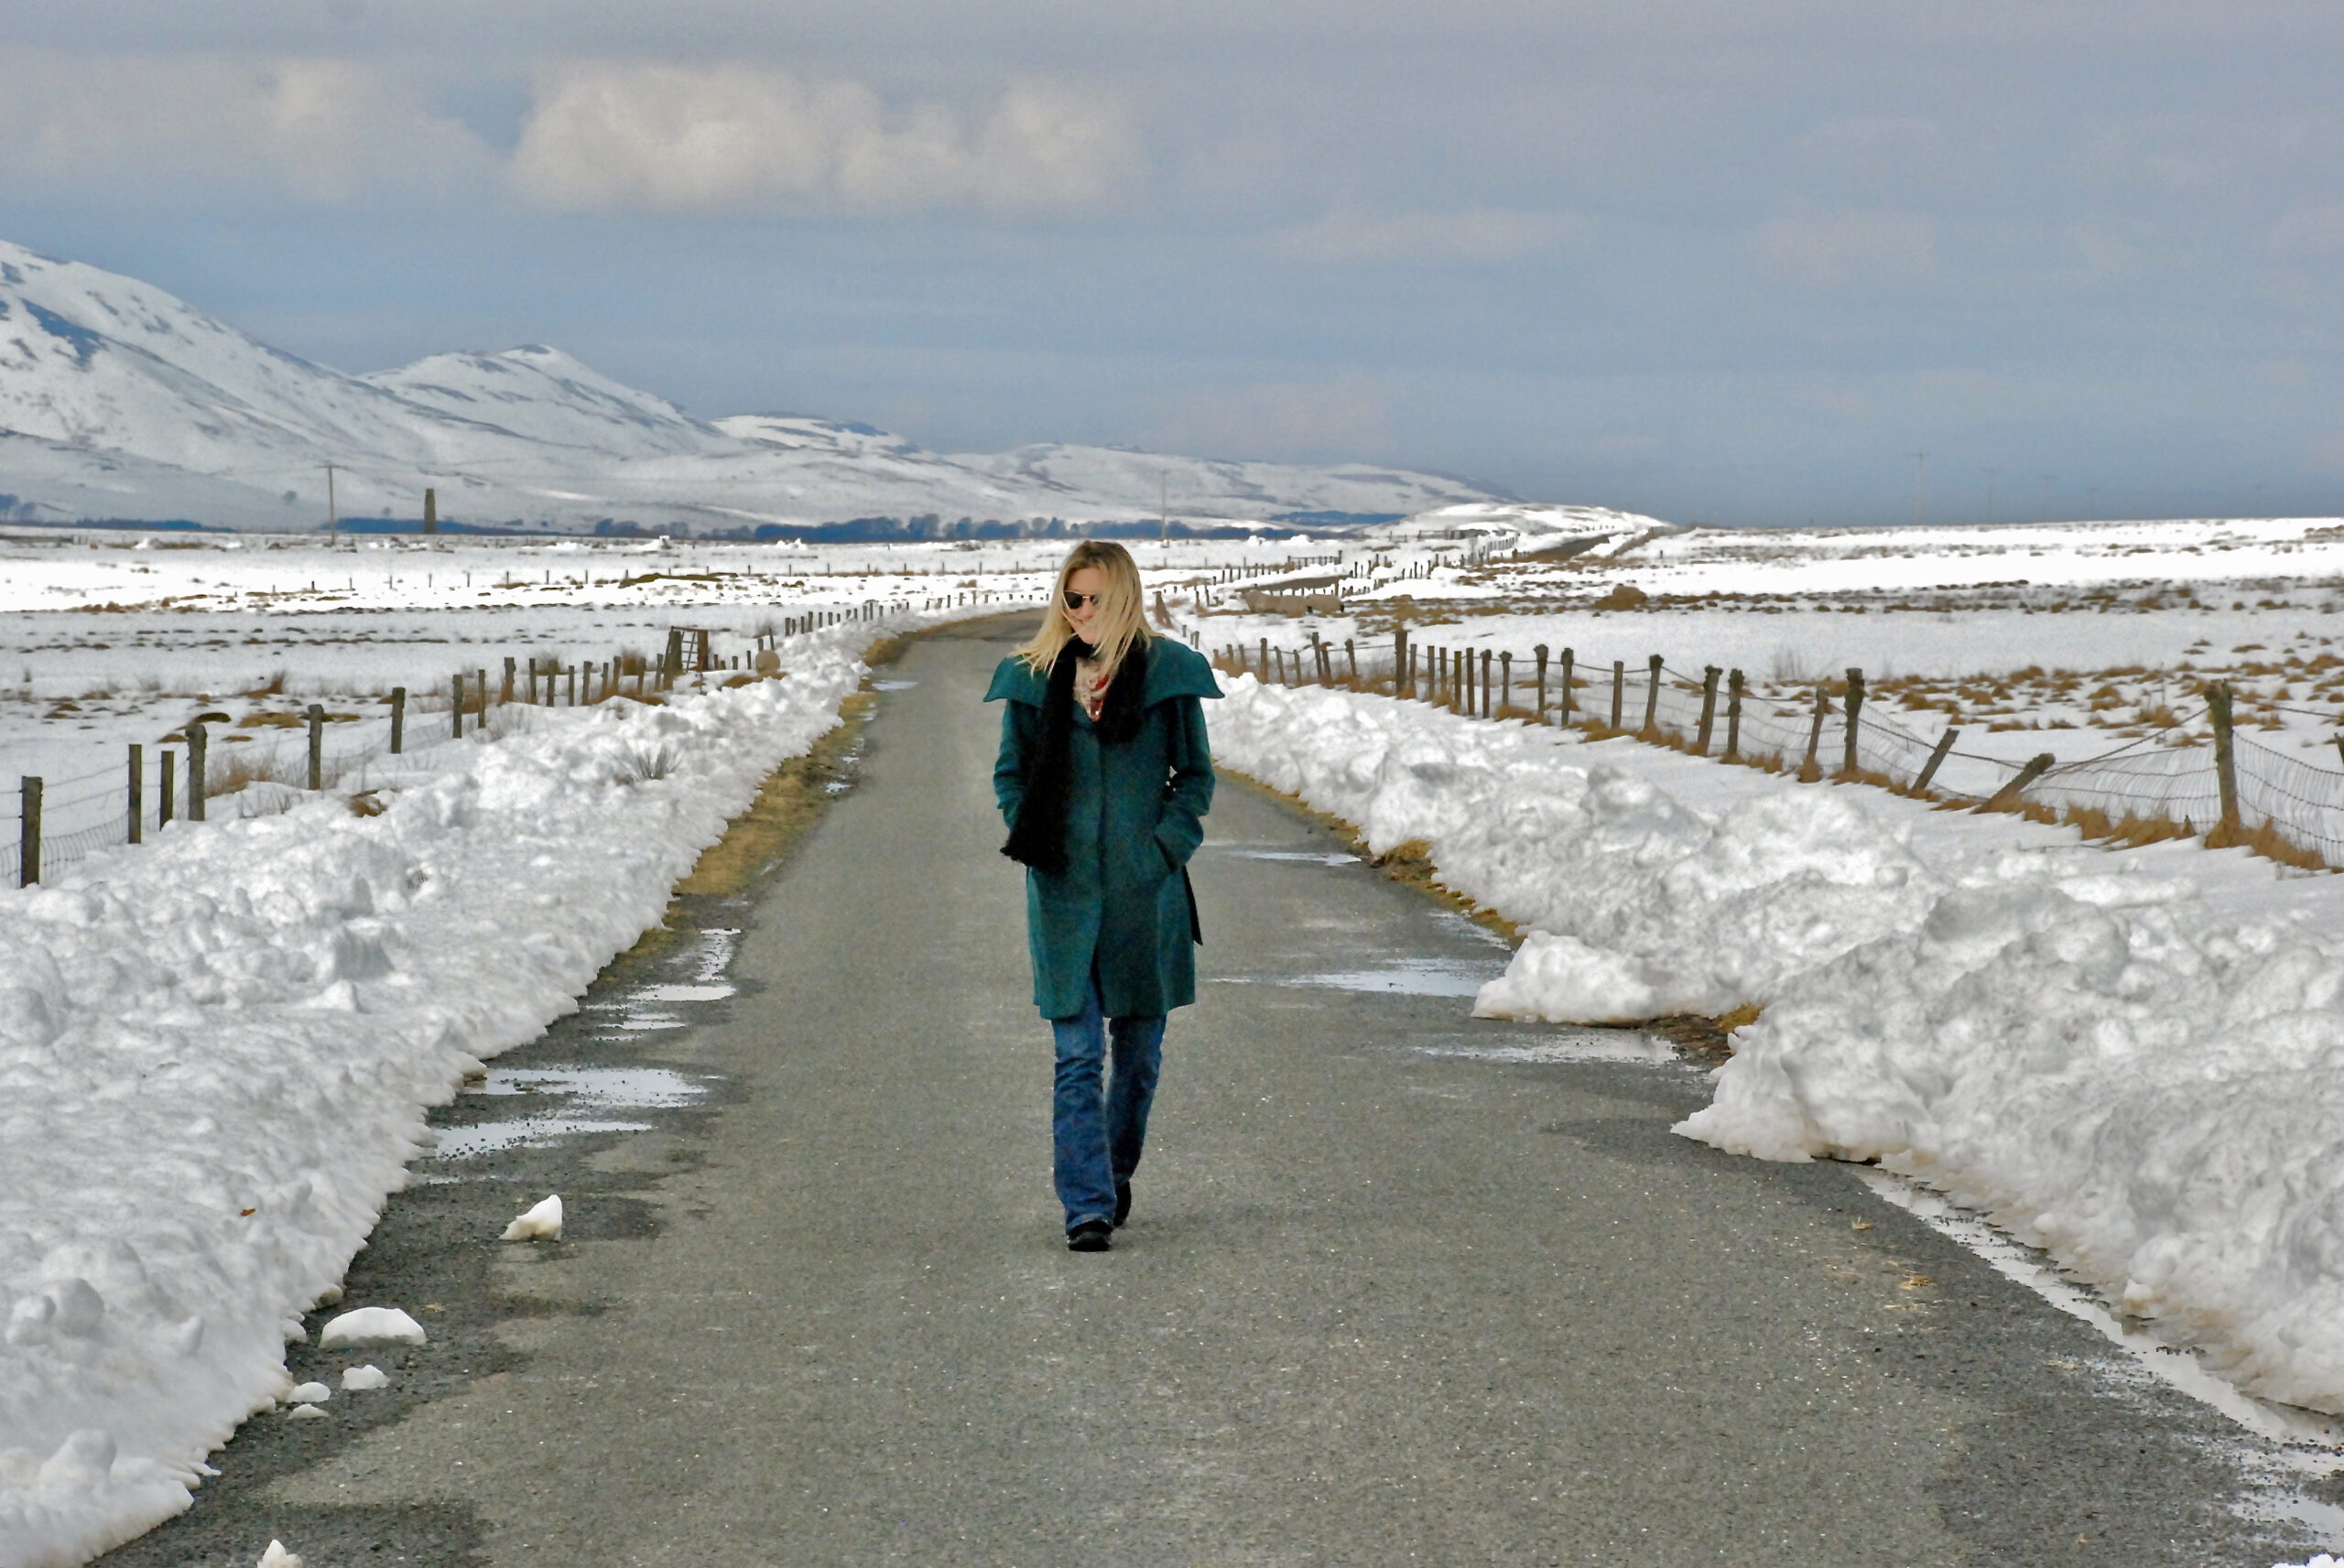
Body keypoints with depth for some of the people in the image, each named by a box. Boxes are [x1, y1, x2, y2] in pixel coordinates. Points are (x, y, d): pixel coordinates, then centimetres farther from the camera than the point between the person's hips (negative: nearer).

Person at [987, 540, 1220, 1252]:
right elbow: (1011, 774, 13)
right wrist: (1035, 844, -1)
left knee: (1139, 1047, 10)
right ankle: (1087, 1206, -8)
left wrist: (1165, 847, -6)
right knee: (1077, 1054, -6)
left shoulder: (1167, 672, 0)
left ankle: (1115, 1176, 30)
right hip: (1064, 891, 0)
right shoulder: (1035, 677, 3)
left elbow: (1195, 775, 6)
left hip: (1145, 891, 0)